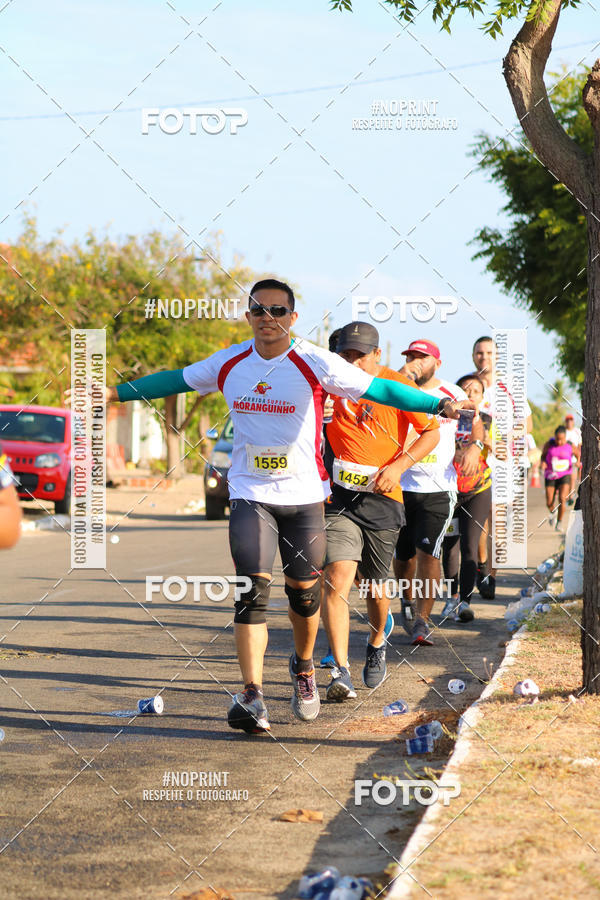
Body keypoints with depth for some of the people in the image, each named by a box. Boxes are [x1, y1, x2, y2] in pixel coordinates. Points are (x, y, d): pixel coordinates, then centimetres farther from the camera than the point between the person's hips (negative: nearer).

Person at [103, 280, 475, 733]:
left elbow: (378, 389, -11)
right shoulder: (228, 364, 2)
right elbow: (175, 380, 16)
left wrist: (438, 404, -21)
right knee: (253, 589, -13)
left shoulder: (316, 364, -9)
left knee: (304, 590, 7)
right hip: (250, 493, 1)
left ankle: (303, 667, 36)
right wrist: (114, 393, 18)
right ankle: (252, 695, -17)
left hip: (304, 494, -1)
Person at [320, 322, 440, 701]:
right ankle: (341, 671, -19)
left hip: (382, 499, 0)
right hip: (339, 498, 0)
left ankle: (378, 640, 43)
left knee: (376, 586, 10)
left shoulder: (398, 386, -4)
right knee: (336, 578, -17)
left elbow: (432, 432, 2)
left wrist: (398, 466, -13)